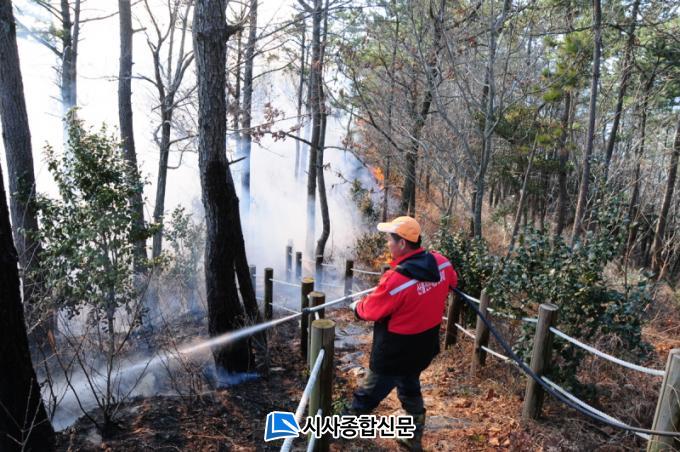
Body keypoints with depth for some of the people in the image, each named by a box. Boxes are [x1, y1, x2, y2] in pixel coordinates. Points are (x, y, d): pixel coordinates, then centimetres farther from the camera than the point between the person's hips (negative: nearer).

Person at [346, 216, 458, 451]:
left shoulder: (396, 279, -32)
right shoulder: (441, 263, -12)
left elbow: (371, 309, -17)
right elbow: (452, 282, 12)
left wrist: (356, 307, 4)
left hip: (395, 353, -6)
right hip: (423, 348, 7)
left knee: (368, 394, 15)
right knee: (410, 389, 29)